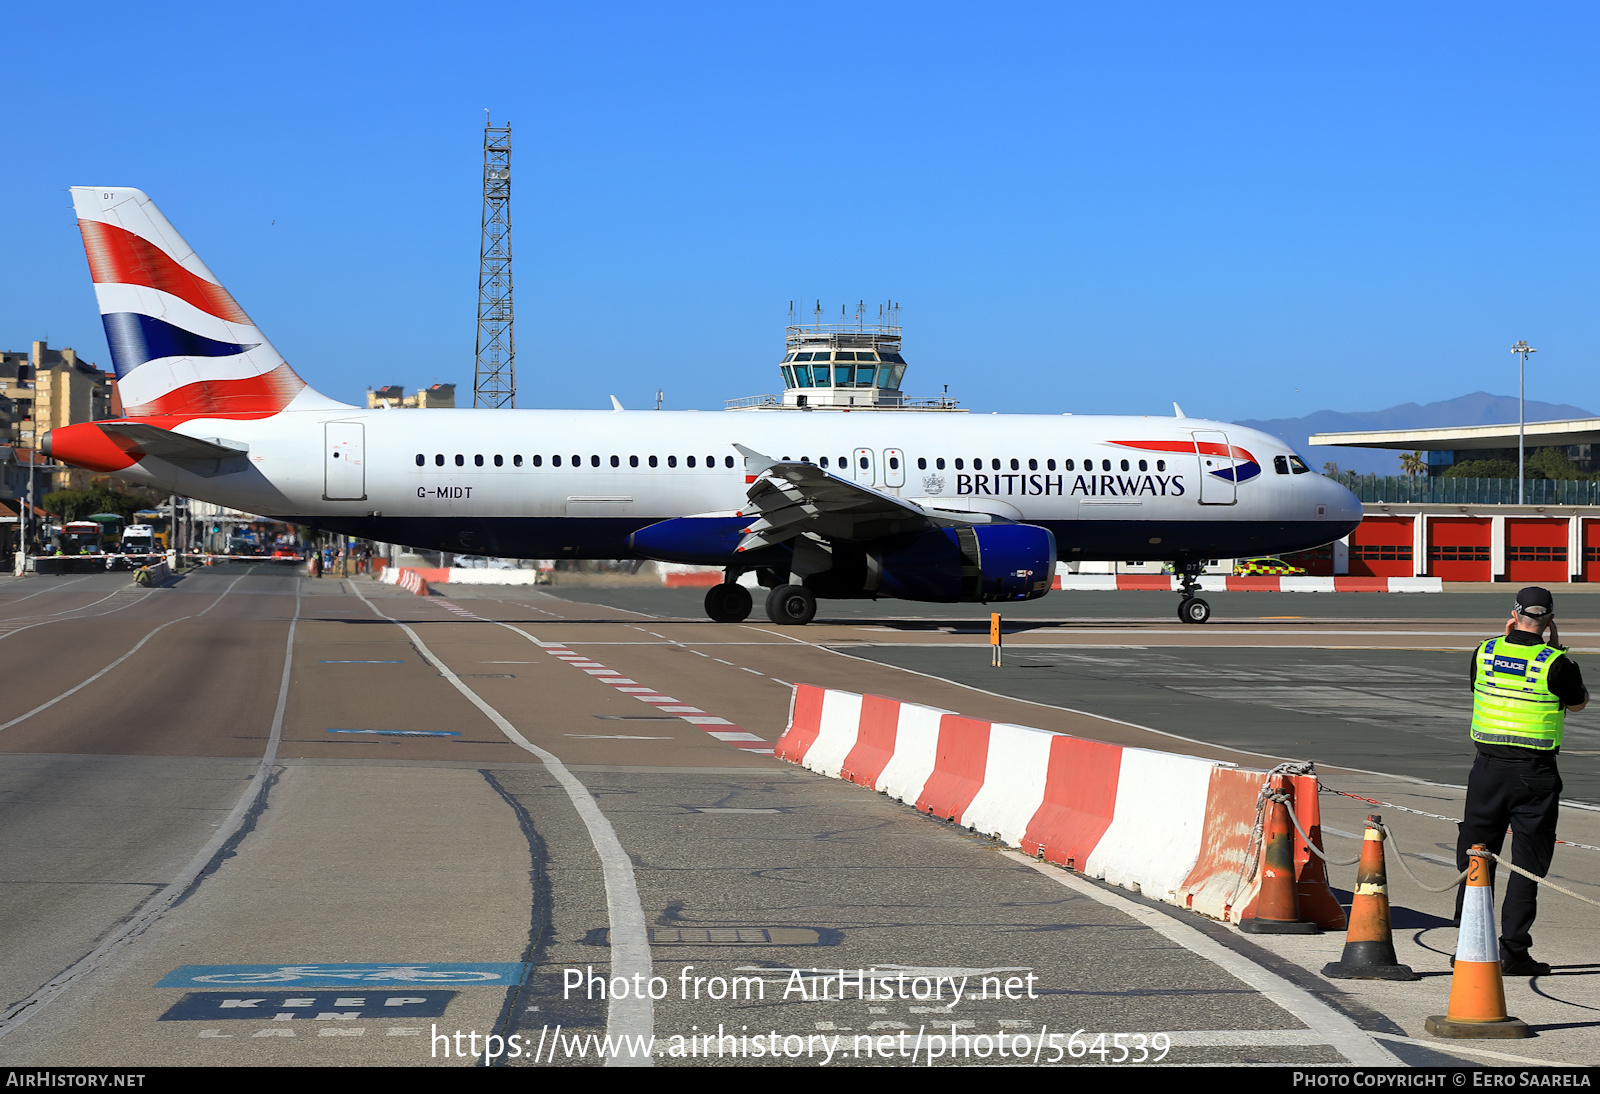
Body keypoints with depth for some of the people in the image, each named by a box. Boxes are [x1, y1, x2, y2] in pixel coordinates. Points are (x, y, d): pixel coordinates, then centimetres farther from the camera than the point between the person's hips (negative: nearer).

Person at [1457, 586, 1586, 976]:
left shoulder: (1484, 653, 0)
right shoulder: (1556, 663, -10)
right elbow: (1580, 701, 9)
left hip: (1488, 767, 3)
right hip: (1535, 773, -3)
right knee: (1527, 863, 3)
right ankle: (1513, 952, 1)